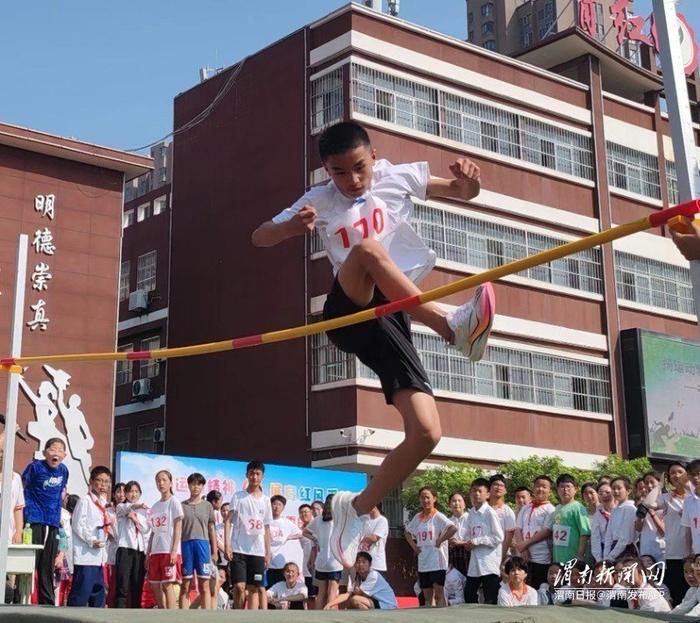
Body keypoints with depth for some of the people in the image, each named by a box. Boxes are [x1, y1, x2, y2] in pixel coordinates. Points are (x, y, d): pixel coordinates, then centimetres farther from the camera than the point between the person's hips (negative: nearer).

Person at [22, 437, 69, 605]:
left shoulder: (63, 470, 6)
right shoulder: (35, 467, -9)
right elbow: (22, 487, 1)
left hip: (53, 523, 5)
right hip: (34, 520, -5)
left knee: (48, 566, 10)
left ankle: (48, 602, 15)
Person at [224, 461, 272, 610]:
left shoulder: (265, 500, 12)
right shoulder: (238, 496, 3)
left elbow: (266, 528, 15)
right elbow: (228, 520, -3)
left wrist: (268, 552, 9)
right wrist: (227, 544, -13)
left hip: (258, 551, 3)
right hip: (238, 549, -3)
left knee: (254, 588, 3)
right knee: (239, 586, -9)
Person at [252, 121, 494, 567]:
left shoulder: (397, 178, 11)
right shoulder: (320, 200, 9)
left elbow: (464, 193, 16)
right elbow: (260, 238, 6)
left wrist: (469, 178, -10)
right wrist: (294, 226, -17)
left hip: (393, 319, 2)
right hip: (347, 312, -1)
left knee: (426, 434, -12)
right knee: (369, 248, -35)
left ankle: (357, 508, 7)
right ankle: (453, 325, -42)